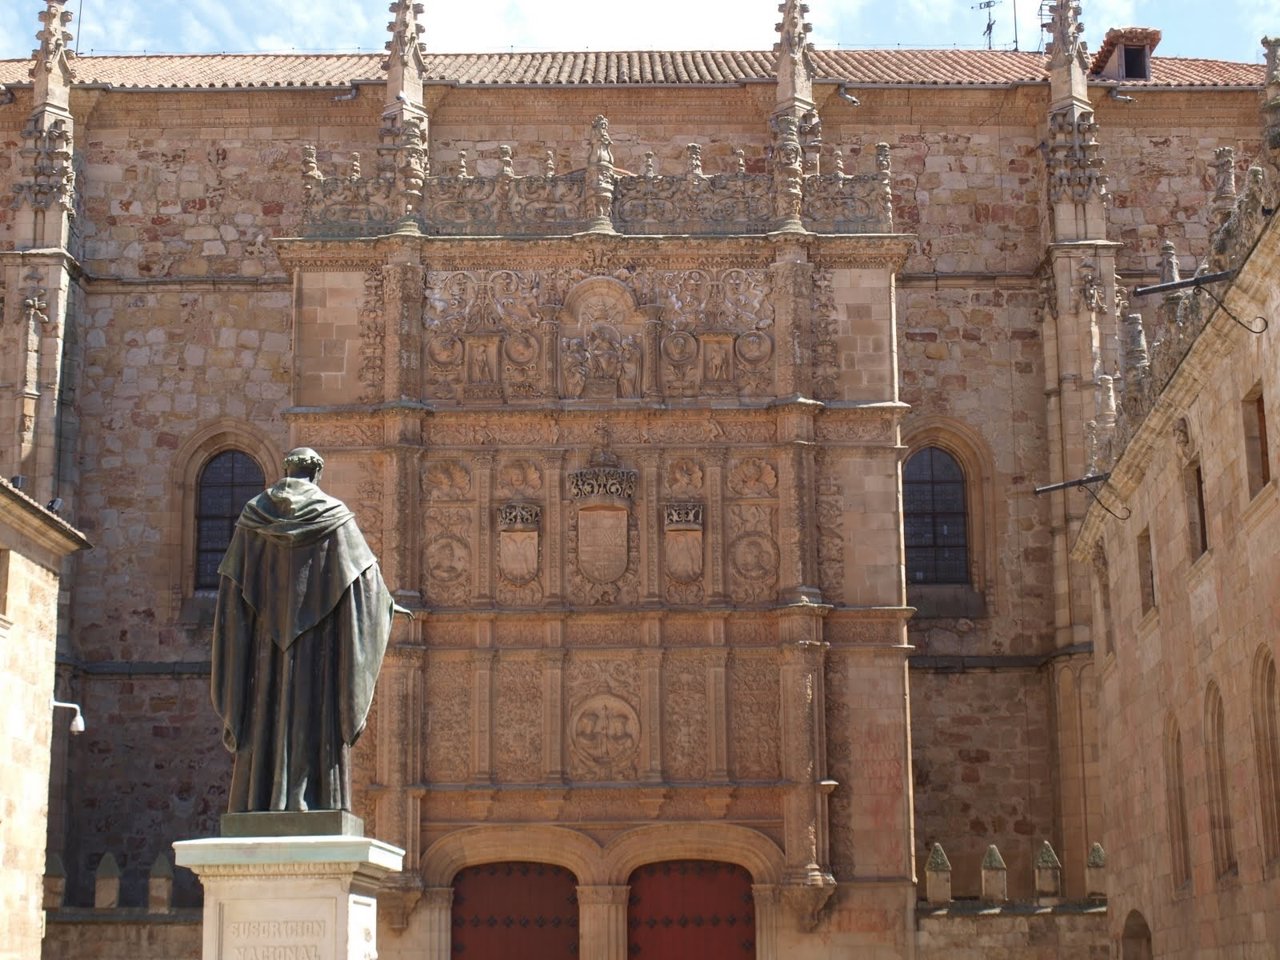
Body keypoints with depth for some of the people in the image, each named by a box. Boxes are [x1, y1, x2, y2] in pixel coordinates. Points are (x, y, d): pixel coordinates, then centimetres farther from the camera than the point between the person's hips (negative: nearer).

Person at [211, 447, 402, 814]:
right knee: (315, 723, -4)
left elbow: (234, 586, 6)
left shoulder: (254, 514, 7)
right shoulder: (333, 515, 0)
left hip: (267, 645, 3)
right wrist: (388, 604, 18)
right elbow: (365, 573, 0)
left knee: (266, 724, 3)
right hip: (318, 643, -2)